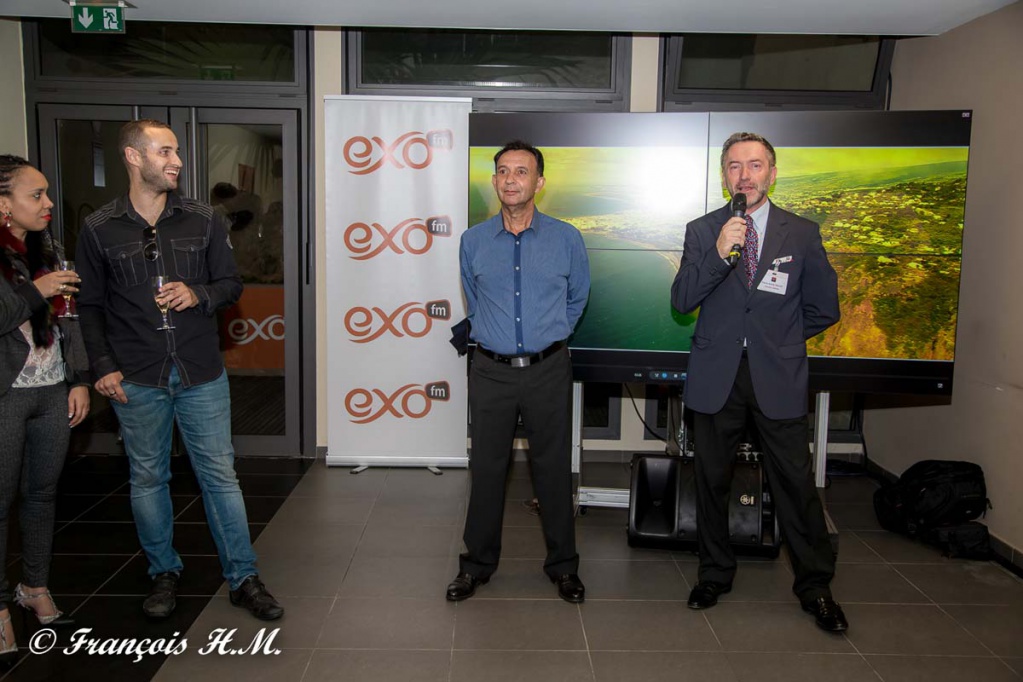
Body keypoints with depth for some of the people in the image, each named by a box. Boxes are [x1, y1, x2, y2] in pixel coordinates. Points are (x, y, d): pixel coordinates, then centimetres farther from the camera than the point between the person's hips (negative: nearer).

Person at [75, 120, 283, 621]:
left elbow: (231, 283, 8)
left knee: (220, 475, 4)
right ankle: (164, 573, 29)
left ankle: (242, 578, 15)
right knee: (147, 478, 11)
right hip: (136, 381, 0)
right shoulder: (99, 229, 1)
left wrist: (199, 295, -13)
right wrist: (103, 367, -3)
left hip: (201, 374, 0)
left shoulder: (203, 221, 3)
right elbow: (89, 306, 5)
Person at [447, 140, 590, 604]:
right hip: (491, 372, 1)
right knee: (487, 468, 8)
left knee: (554, 468, 8)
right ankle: (478, 562, 25)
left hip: (548, 370, -1)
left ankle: (563, 565, 26)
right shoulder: (473, 241, 3)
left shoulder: (567, 239, -1)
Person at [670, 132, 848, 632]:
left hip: (778, 377, -1)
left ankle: (815, 586, 20)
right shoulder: (701, 232, 3)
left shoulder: (802, 233, 3)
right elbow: (681, 301, -10)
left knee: (796, 483, 3)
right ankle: (715, 573, 30)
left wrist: (779, 339, 10)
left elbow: (823, 308, 10)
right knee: (712, 479, 11)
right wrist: (718, 253, -22)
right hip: (716, 375, 1)